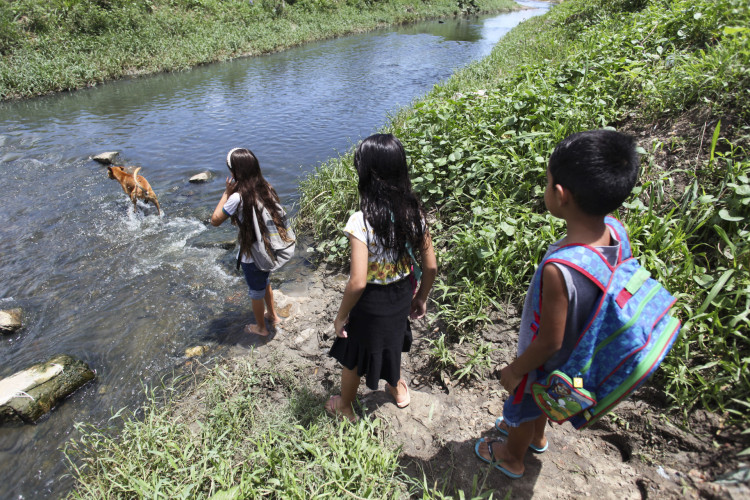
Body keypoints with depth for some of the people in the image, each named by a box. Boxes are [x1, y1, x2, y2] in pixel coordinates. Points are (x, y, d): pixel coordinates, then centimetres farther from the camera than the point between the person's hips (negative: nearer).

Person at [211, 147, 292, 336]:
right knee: (265, 283, 31)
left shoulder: (238, 197, -26)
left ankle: (261, 328, 40)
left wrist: (227, 192, -10)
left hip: (252, 256, -6)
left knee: (256, 292, 17)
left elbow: (215, 220, -12)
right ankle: (272, 315, 52)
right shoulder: (267, 189, -7)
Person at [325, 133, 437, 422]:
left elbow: (358, 282, -30)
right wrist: (421, 298, 10)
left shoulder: (361, 221, -30)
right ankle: (397, 388, 61)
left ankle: (345, 406, 49)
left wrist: (341, 316, -13)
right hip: (402, 295, 5)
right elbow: (431, 266, -6)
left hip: (371, 302, -5)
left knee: (352, 354, 23)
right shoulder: (414, 212, -13)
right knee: (392, 339, 34)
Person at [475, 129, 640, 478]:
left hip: (545, 360, -6)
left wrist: (514, 370, -11)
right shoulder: (614, 234, -21)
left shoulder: (558, 269, -43)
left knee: (521, 407, 25)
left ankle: (511, 458, 55)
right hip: (574, 352, 6)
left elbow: (549, 341, -29)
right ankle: (536, 437, 65)